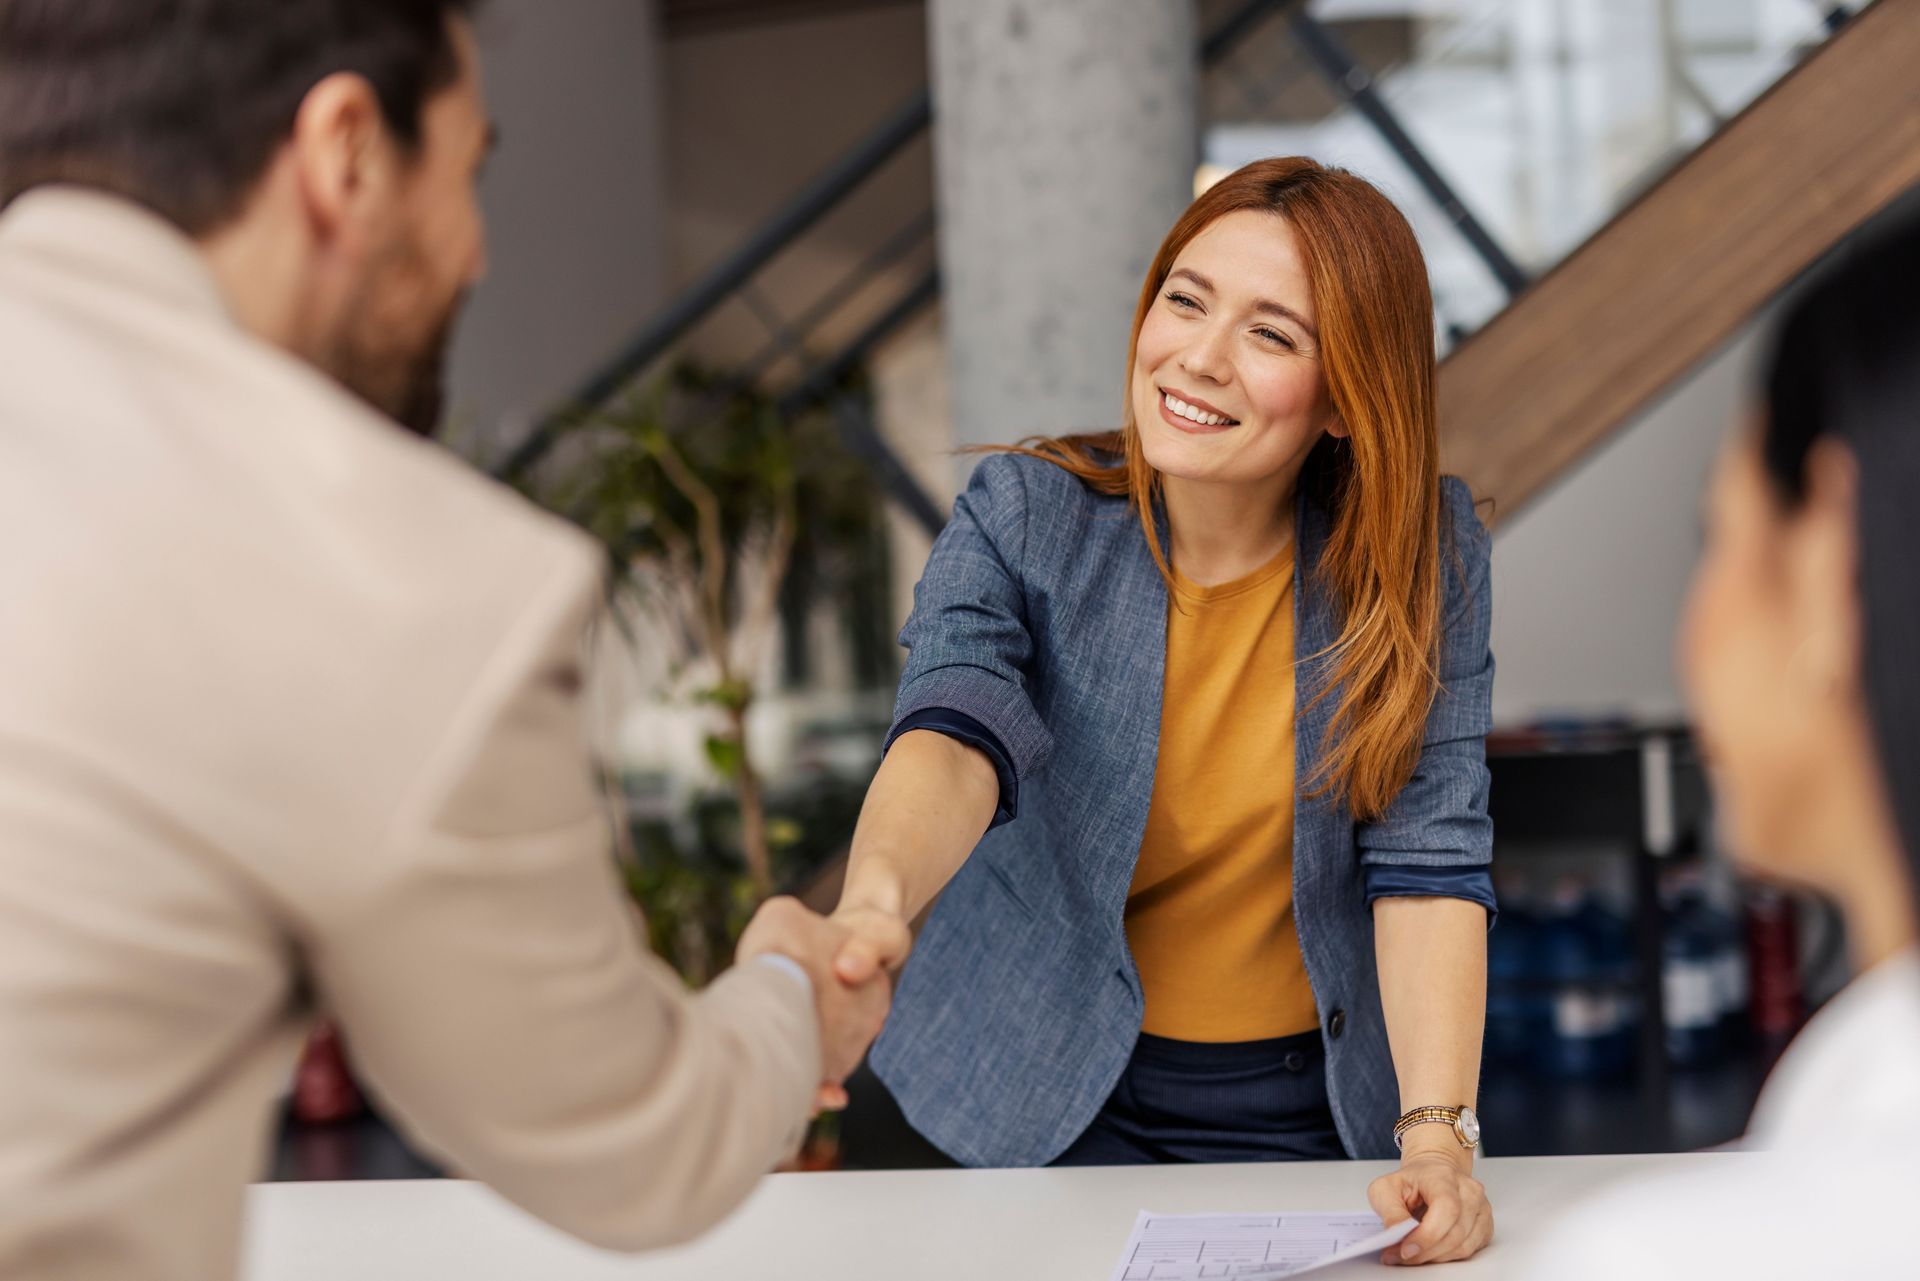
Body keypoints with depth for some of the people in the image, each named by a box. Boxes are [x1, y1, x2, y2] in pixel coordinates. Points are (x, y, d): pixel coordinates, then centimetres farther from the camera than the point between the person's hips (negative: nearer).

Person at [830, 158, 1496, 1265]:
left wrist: (1437, 1131, -26)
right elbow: (958, 732, -29)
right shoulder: (1023, 519, -11)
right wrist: (875, 897, -51)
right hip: (1065, 1108, 0)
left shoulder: (1426, 552, -8)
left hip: (1321, 1115, 1)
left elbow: (1427, 857, -13)